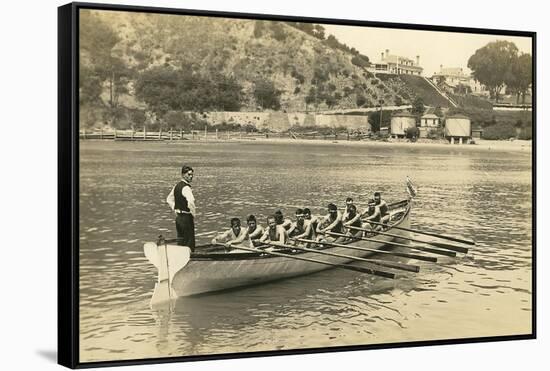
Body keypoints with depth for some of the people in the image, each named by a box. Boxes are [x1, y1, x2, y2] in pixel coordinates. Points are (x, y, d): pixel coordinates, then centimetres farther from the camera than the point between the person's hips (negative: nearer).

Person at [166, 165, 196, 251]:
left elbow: (169, 199, 22)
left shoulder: (177, 186, 10)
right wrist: (193, 214, -17)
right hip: (186, 218, -9)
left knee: (180, 241, 15)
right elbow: (191, 202, -32)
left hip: (178, 217, 9)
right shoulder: (186, 187, -18)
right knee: (189, 242, -3)